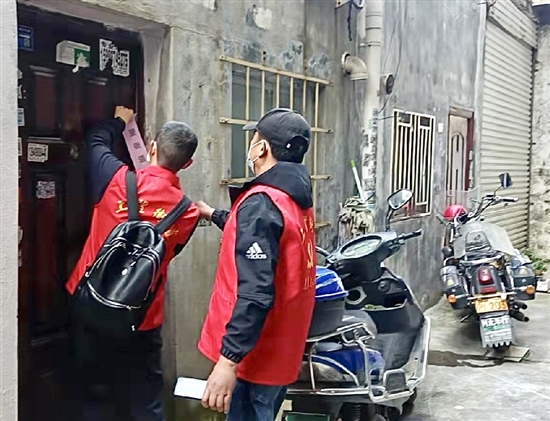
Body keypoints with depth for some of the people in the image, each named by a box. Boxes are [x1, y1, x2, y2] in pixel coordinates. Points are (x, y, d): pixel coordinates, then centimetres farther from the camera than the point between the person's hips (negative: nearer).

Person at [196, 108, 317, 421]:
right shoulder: (297, 198, 8)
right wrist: (214, 215, 38)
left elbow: (255, 293, -29)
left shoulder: (261, 203, -21)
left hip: (257, 354, -9)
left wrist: (229, 359, -30)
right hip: (283, 348, 9)